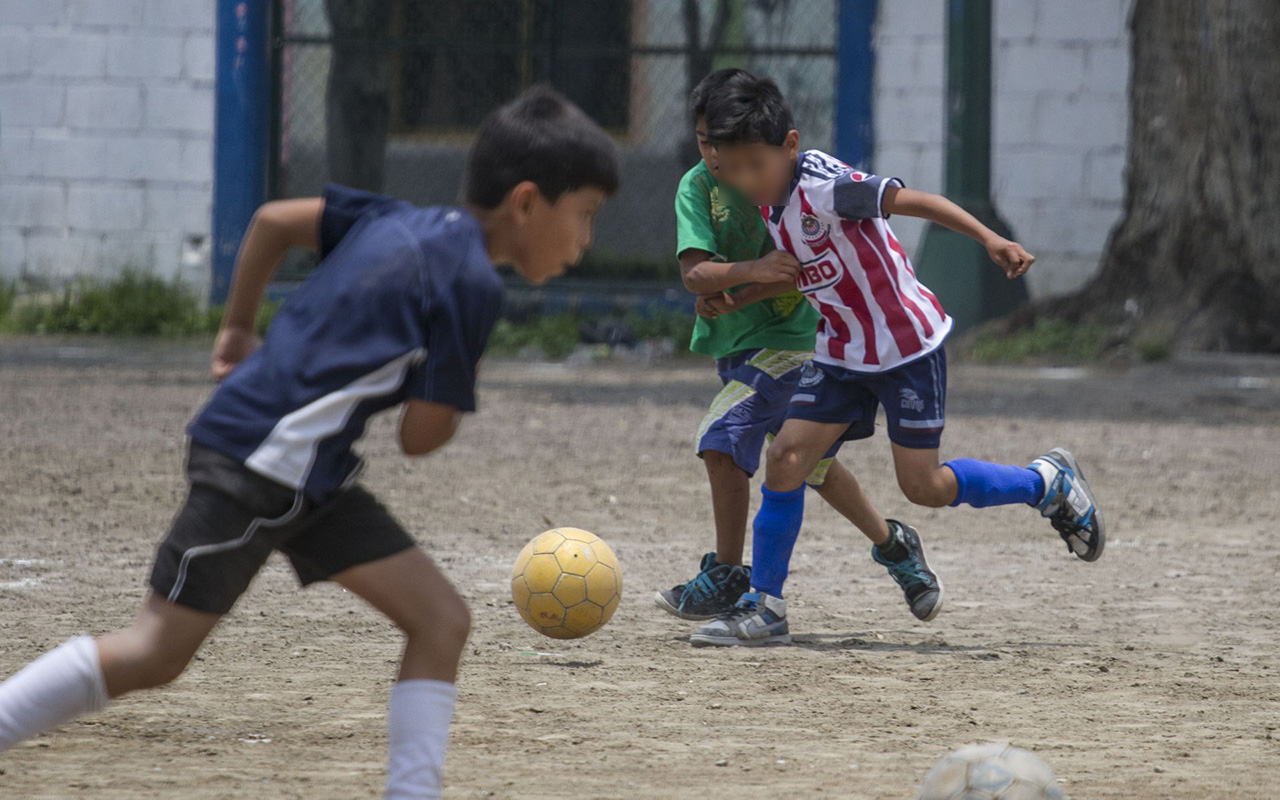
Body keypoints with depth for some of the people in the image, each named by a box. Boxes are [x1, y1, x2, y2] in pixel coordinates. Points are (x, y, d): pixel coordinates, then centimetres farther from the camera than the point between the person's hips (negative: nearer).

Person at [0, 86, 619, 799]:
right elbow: (422, 436, -11)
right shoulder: (473, 284, -14)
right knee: (152, 655, -4)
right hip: (262, 465, -10)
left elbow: (274, 221, 15)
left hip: (315, 479, 10)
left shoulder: (405, 223, 11)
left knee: (442, 622, 2)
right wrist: (458, 386, 9)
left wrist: (239, 329, 26)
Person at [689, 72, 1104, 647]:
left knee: (925, 487, -2)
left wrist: (989, 239, -45)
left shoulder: (823, 186, -25)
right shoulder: (772, 201, 2)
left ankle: (1049, 482, 21)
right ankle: (763, 607, 3)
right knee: (785, 459, -4)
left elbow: (913, 201, -34)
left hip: (908, 346, -7)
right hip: (842, 354, 7)